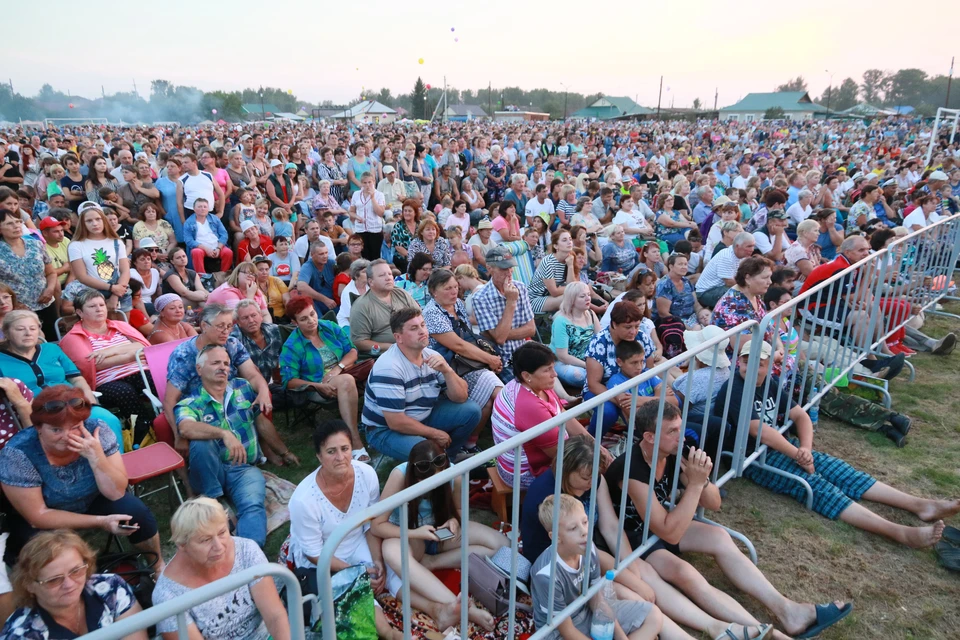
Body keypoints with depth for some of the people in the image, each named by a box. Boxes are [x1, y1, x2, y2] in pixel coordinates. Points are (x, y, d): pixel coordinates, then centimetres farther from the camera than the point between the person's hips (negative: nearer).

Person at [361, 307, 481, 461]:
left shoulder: (432, 356, -4)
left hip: (423, 417, 7)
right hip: (386, 429, -7)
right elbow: (396, 422, -27)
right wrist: (434, 433, -15)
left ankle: (447, 456, 13)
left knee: (471, 410, -6)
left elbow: (461, 398, -5)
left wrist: (447, 371, -24)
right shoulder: (389, 367, -26)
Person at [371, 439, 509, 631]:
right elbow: (376, 525, -23)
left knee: (502, 545, -14)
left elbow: (459, 509, 1)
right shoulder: (400, 475, -29)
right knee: (392, 551, -41)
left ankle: (428, 562, -17)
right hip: (409, 537, -3)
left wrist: (454, 520, -22)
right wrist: (415, 533, -35)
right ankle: (462, 608, -46)